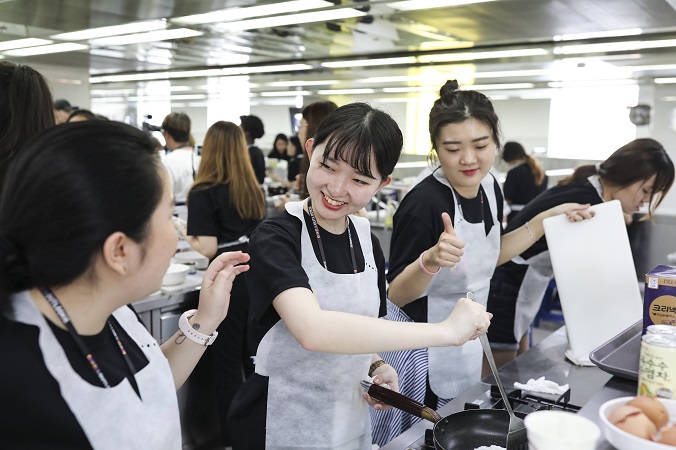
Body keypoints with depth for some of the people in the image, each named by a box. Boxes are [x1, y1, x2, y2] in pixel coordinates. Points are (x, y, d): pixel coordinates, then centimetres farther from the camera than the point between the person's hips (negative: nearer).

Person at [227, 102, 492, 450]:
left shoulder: (368, 243, -2)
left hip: (351, 421, 5)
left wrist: (377, 369, -8)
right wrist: (445, 330, -35)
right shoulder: (275, 238, -20)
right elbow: (312, 329, -37)